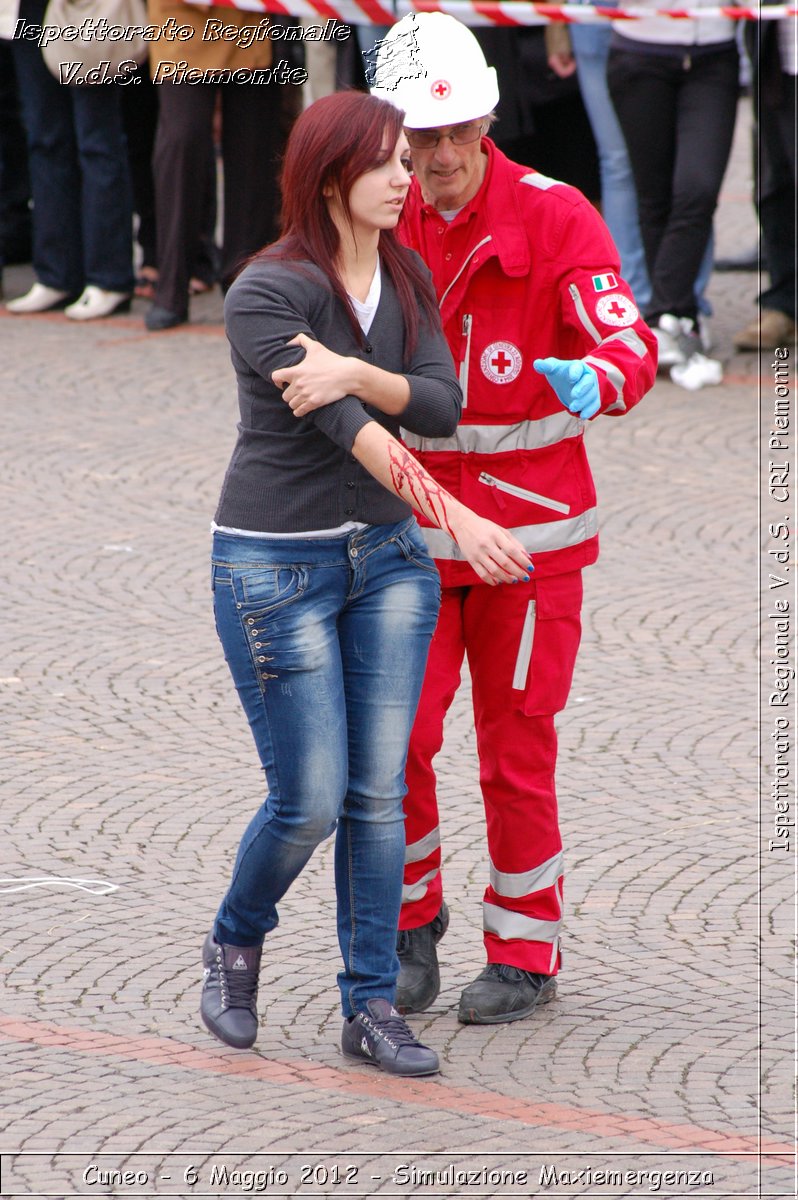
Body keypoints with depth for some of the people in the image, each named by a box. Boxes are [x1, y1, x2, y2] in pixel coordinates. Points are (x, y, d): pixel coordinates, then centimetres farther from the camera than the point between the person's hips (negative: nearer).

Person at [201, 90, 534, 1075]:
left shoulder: (405, 279, 5)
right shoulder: (264, 294, -16)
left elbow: (442, 406, -8)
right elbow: (352, 433, -25)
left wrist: (354, 373, -27)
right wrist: (461, 522, -33)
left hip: (385, 552, 6)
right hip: (276, 566, -6)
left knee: (380, 793, 3)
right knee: (310, 801, -3)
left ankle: (371, 1007, 9)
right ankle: (234, 945, 25)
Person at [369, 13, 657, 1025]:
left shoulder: (555, 218, -13)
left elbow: (630, 345, -24)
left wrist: (595, 381, -45)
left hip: (531, 528, -2)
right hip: (413, 524, 3)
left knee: (516, 749, 3)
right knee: (393, 737, -7)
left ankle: (526, 951, 21)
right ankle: (410, 917, 17)